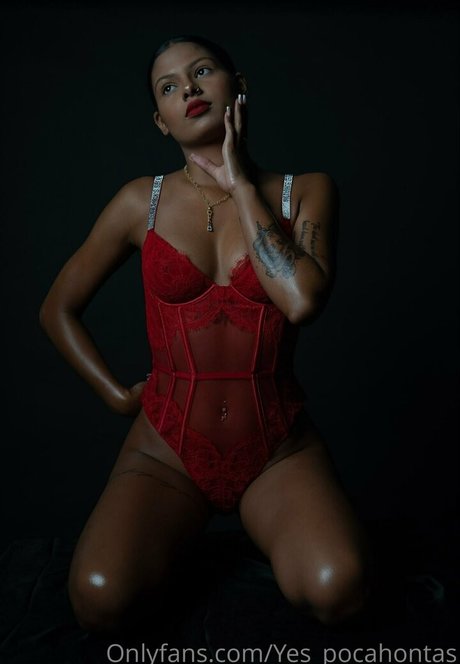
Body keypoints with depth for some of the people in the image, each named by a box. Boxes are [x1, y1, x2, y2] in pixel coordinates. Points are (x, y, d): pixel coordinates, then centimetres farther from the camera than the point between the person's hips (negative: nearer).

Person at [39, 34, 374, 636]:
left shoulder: (306, 192, 1)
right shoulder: (142, 202, 2)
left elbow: (302, 299, -20)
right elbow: (58, 308, 11)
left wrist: (240, 183, -11)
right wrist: (121, 397, 2)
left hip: (279, 450, 0)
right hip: (168, 450, 1)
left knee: (339, 589, -25)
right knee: (100, 596, -23)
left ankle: (261, 524, 10)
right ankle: (167, 537, 12)